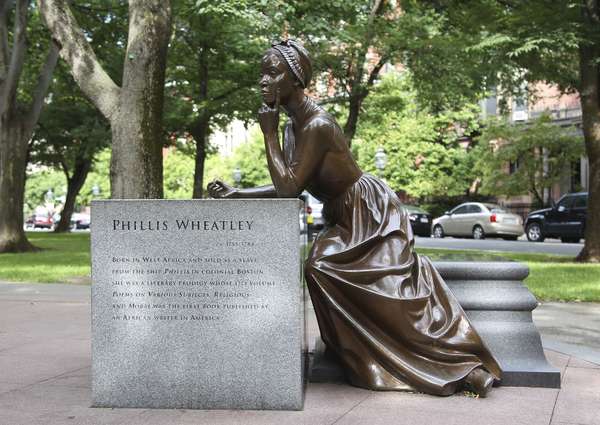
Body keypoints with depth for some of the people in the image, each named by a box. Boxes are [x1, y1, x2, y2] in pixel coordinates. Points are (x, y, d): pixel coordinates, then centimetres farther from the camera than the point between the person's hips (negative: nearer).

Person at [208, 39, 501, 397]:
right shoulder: (294, 124, 4)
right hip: (345, 220, 9)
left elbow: (288, 188, -29)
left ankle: (466, 365, 2)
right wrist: (237, 194, 1)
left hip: (372, 213, -9)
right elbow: (288, 186, 8)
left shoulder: (317, 125, -26)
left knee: (395, 292, -10)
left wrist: (269, 134, -21)